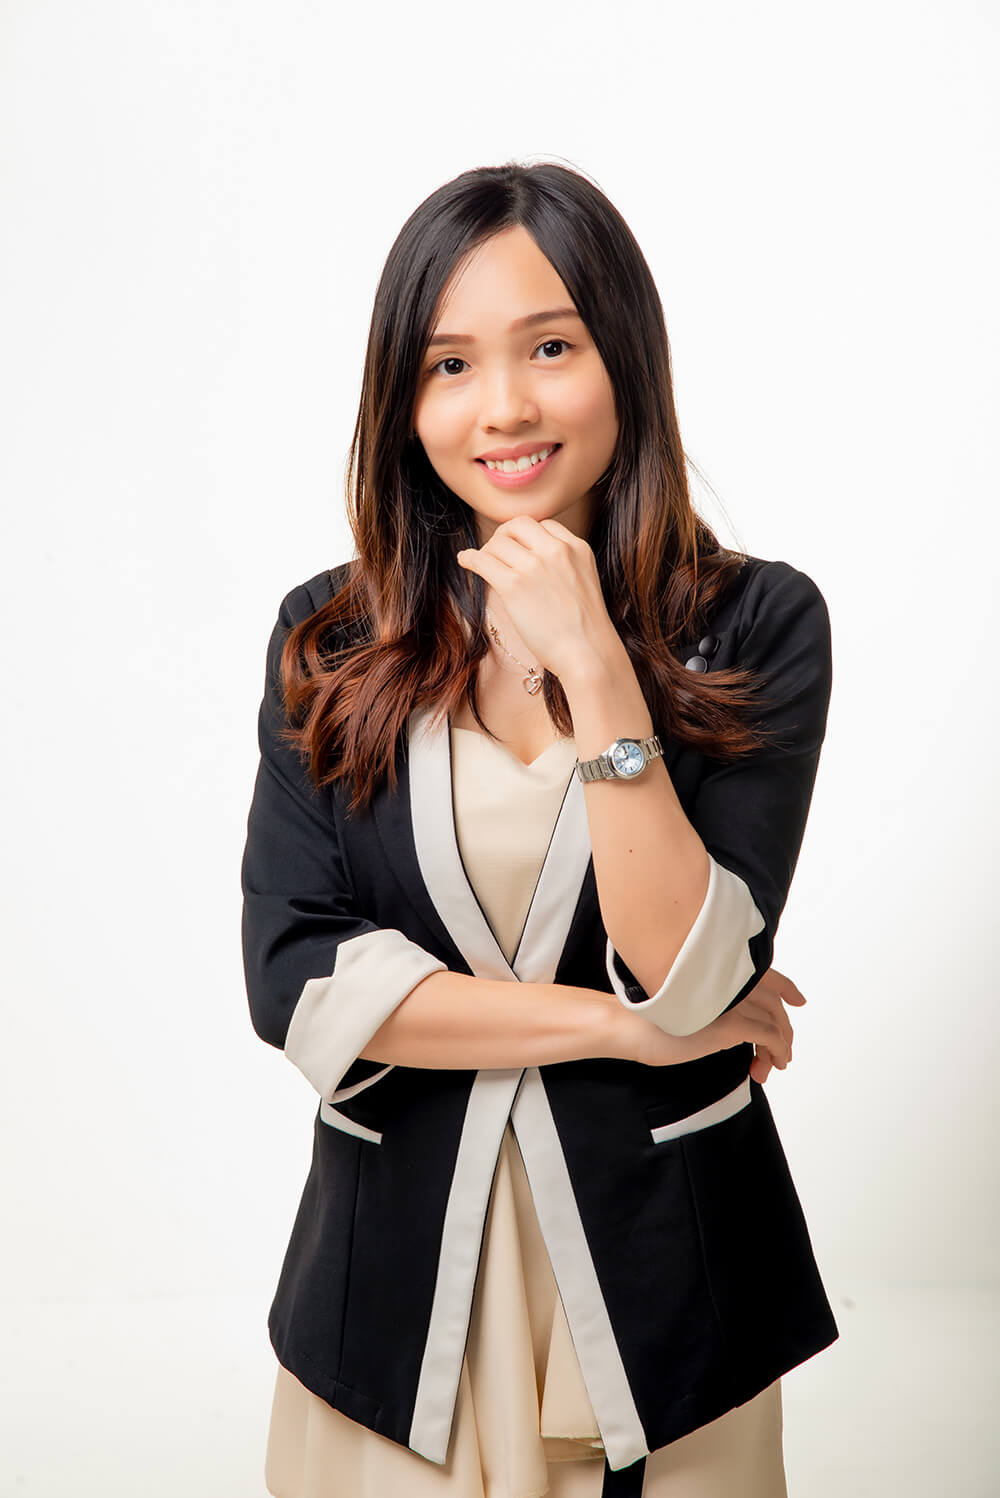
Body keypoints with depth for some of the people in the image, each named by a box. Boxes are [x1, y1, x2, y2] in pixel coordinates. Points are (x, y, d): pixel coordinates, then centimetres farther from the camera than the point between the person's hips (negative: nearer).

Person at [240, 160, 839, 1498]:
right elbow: (295, 981, -11)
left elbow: (688, 979, -17)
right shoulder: (329, 640, -4)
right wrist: (632, 1031, -15)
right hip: (399, 1268, 1)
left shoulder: (756, 623, -9)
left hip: (658, 1264, -1)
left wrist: (596, 673, -24)